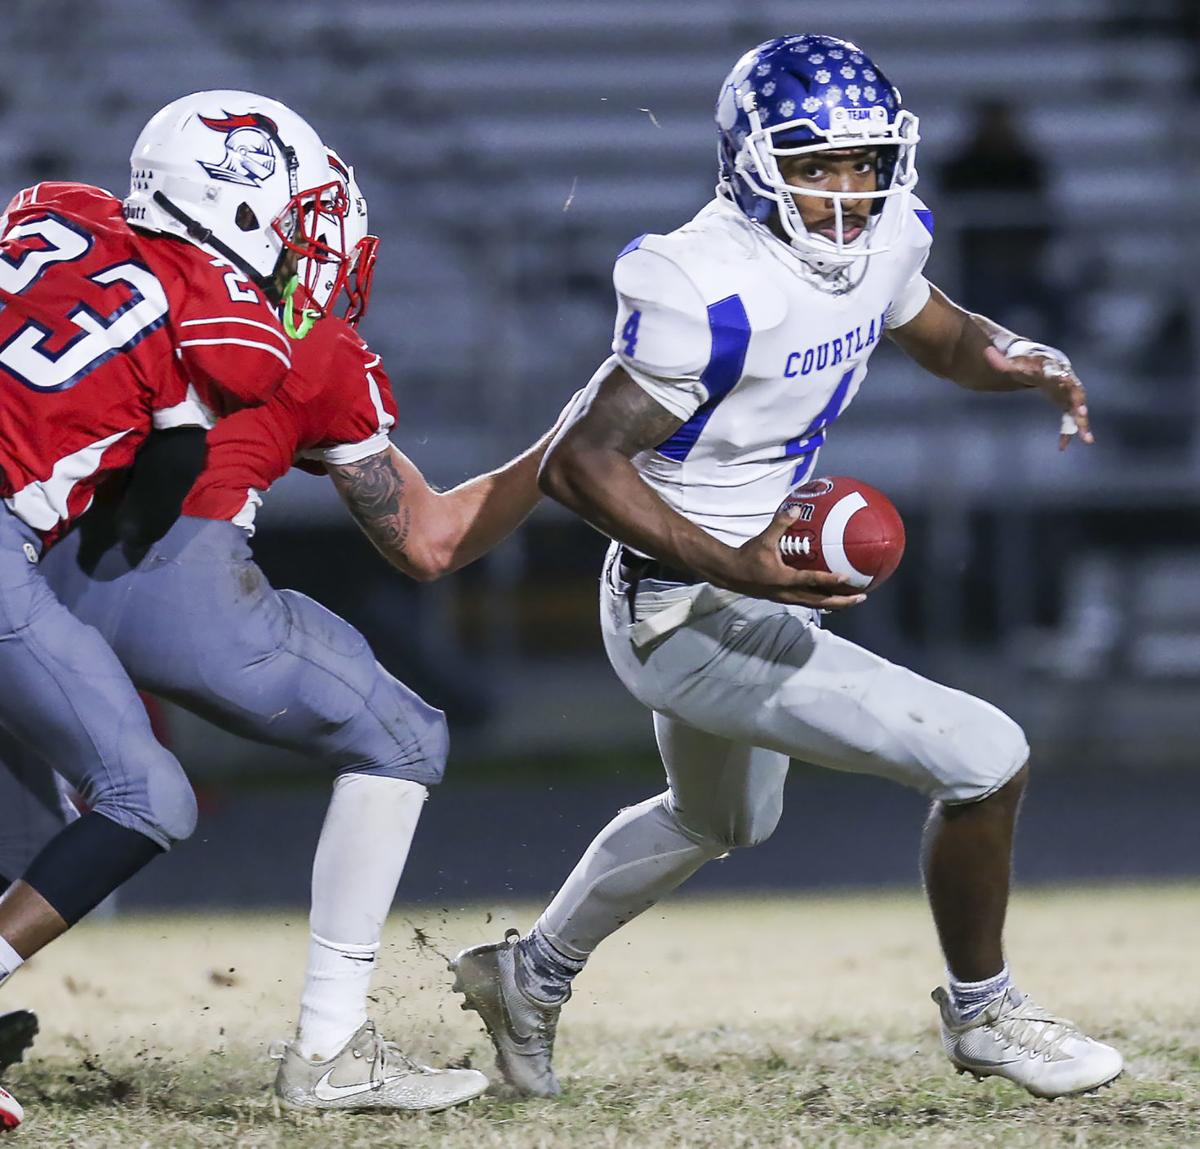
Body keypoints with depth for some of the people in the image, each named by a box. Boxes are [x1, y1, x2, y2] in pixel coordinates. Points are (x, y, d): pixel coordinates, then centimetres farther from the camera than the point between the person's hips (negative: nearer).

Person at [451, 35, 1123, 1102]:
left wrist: (1019, 360, -8)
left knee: (722, 820, 36)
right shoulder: (715, 293, -29)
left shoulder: (882, 237, -4)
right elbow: (582, 463, -27)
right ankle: (983, 1015, 9)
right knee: (985, 760, -13)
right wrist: (737, 571, -36)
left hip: (746, 584, 10)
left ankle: (530, 978, 54)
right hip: (693, 621, -10)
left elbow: (943, 335, 16)